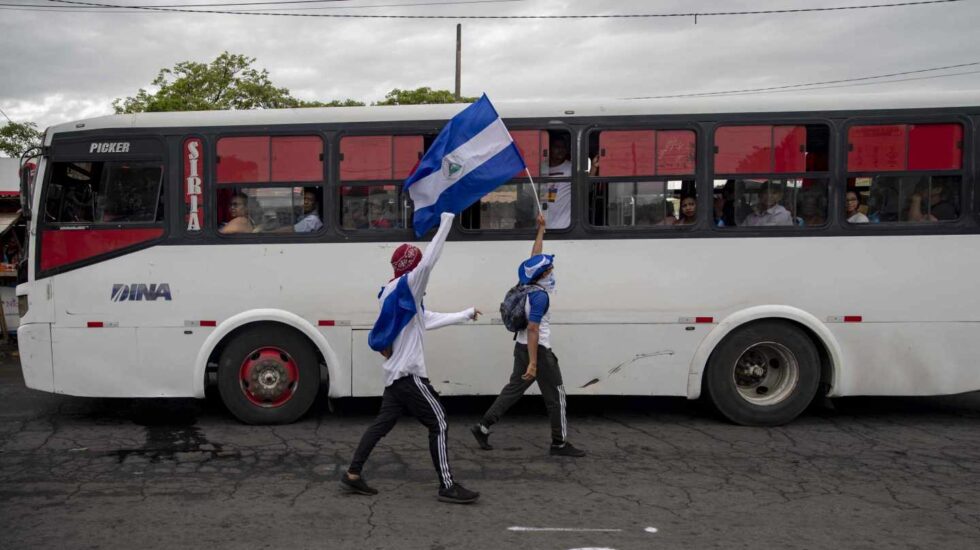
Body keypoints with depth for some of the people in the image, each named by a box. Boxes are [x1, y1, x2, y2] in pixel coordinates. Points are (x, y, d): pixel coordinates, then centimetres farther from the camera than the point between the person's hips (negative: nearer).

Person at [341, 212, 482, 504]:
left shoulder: (392, 293, 16)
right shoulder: (405, 286, -12)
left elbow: (429, 320, 22)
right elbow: (429, 261, -27)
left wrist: (466, 314, 30)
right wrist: (446, 221, -21)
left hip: (396, 372, 9)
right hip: (408, 372, -9)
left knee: (383, 423, 14)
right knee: (438, 423, -4)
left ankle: (352, 474, 19)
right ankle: (447, 486, -2)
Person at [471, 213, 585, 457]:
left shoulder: (530, 285, 5)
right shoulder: (541, 295, -20)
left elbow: (534, 257, 21)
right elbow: (533, 330, -25)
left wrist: (541, 230, 26)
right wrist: (533, 363, -26)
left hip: (522, 347, 9)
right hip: (538, 350, -9)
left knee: (513, 389, 14)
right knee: (556, 396, 2)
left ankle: (483, 427, 13)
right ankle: (560, 444, 9)